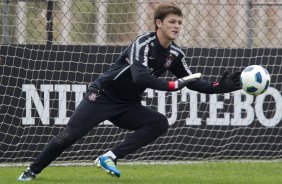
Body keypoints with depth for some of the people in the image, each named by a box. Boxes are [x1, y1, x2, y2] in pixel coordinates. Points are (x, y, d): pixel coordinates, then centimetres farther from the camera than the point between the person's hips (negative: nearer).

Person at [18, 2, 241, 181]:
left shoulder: (175, 55, -1)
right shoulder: (144, 43, -23)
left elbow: (192, 82, 7)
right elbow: (140, 77, -37)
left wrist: (220, 87, -7)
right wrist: (173, 85, -41)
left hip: (128, 105, 6)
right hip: (103, 96, -6)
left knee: (160, 123, -19)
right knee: (69, 135, -12)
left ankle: (110, 158, -19)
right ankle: (32, 171, 7)